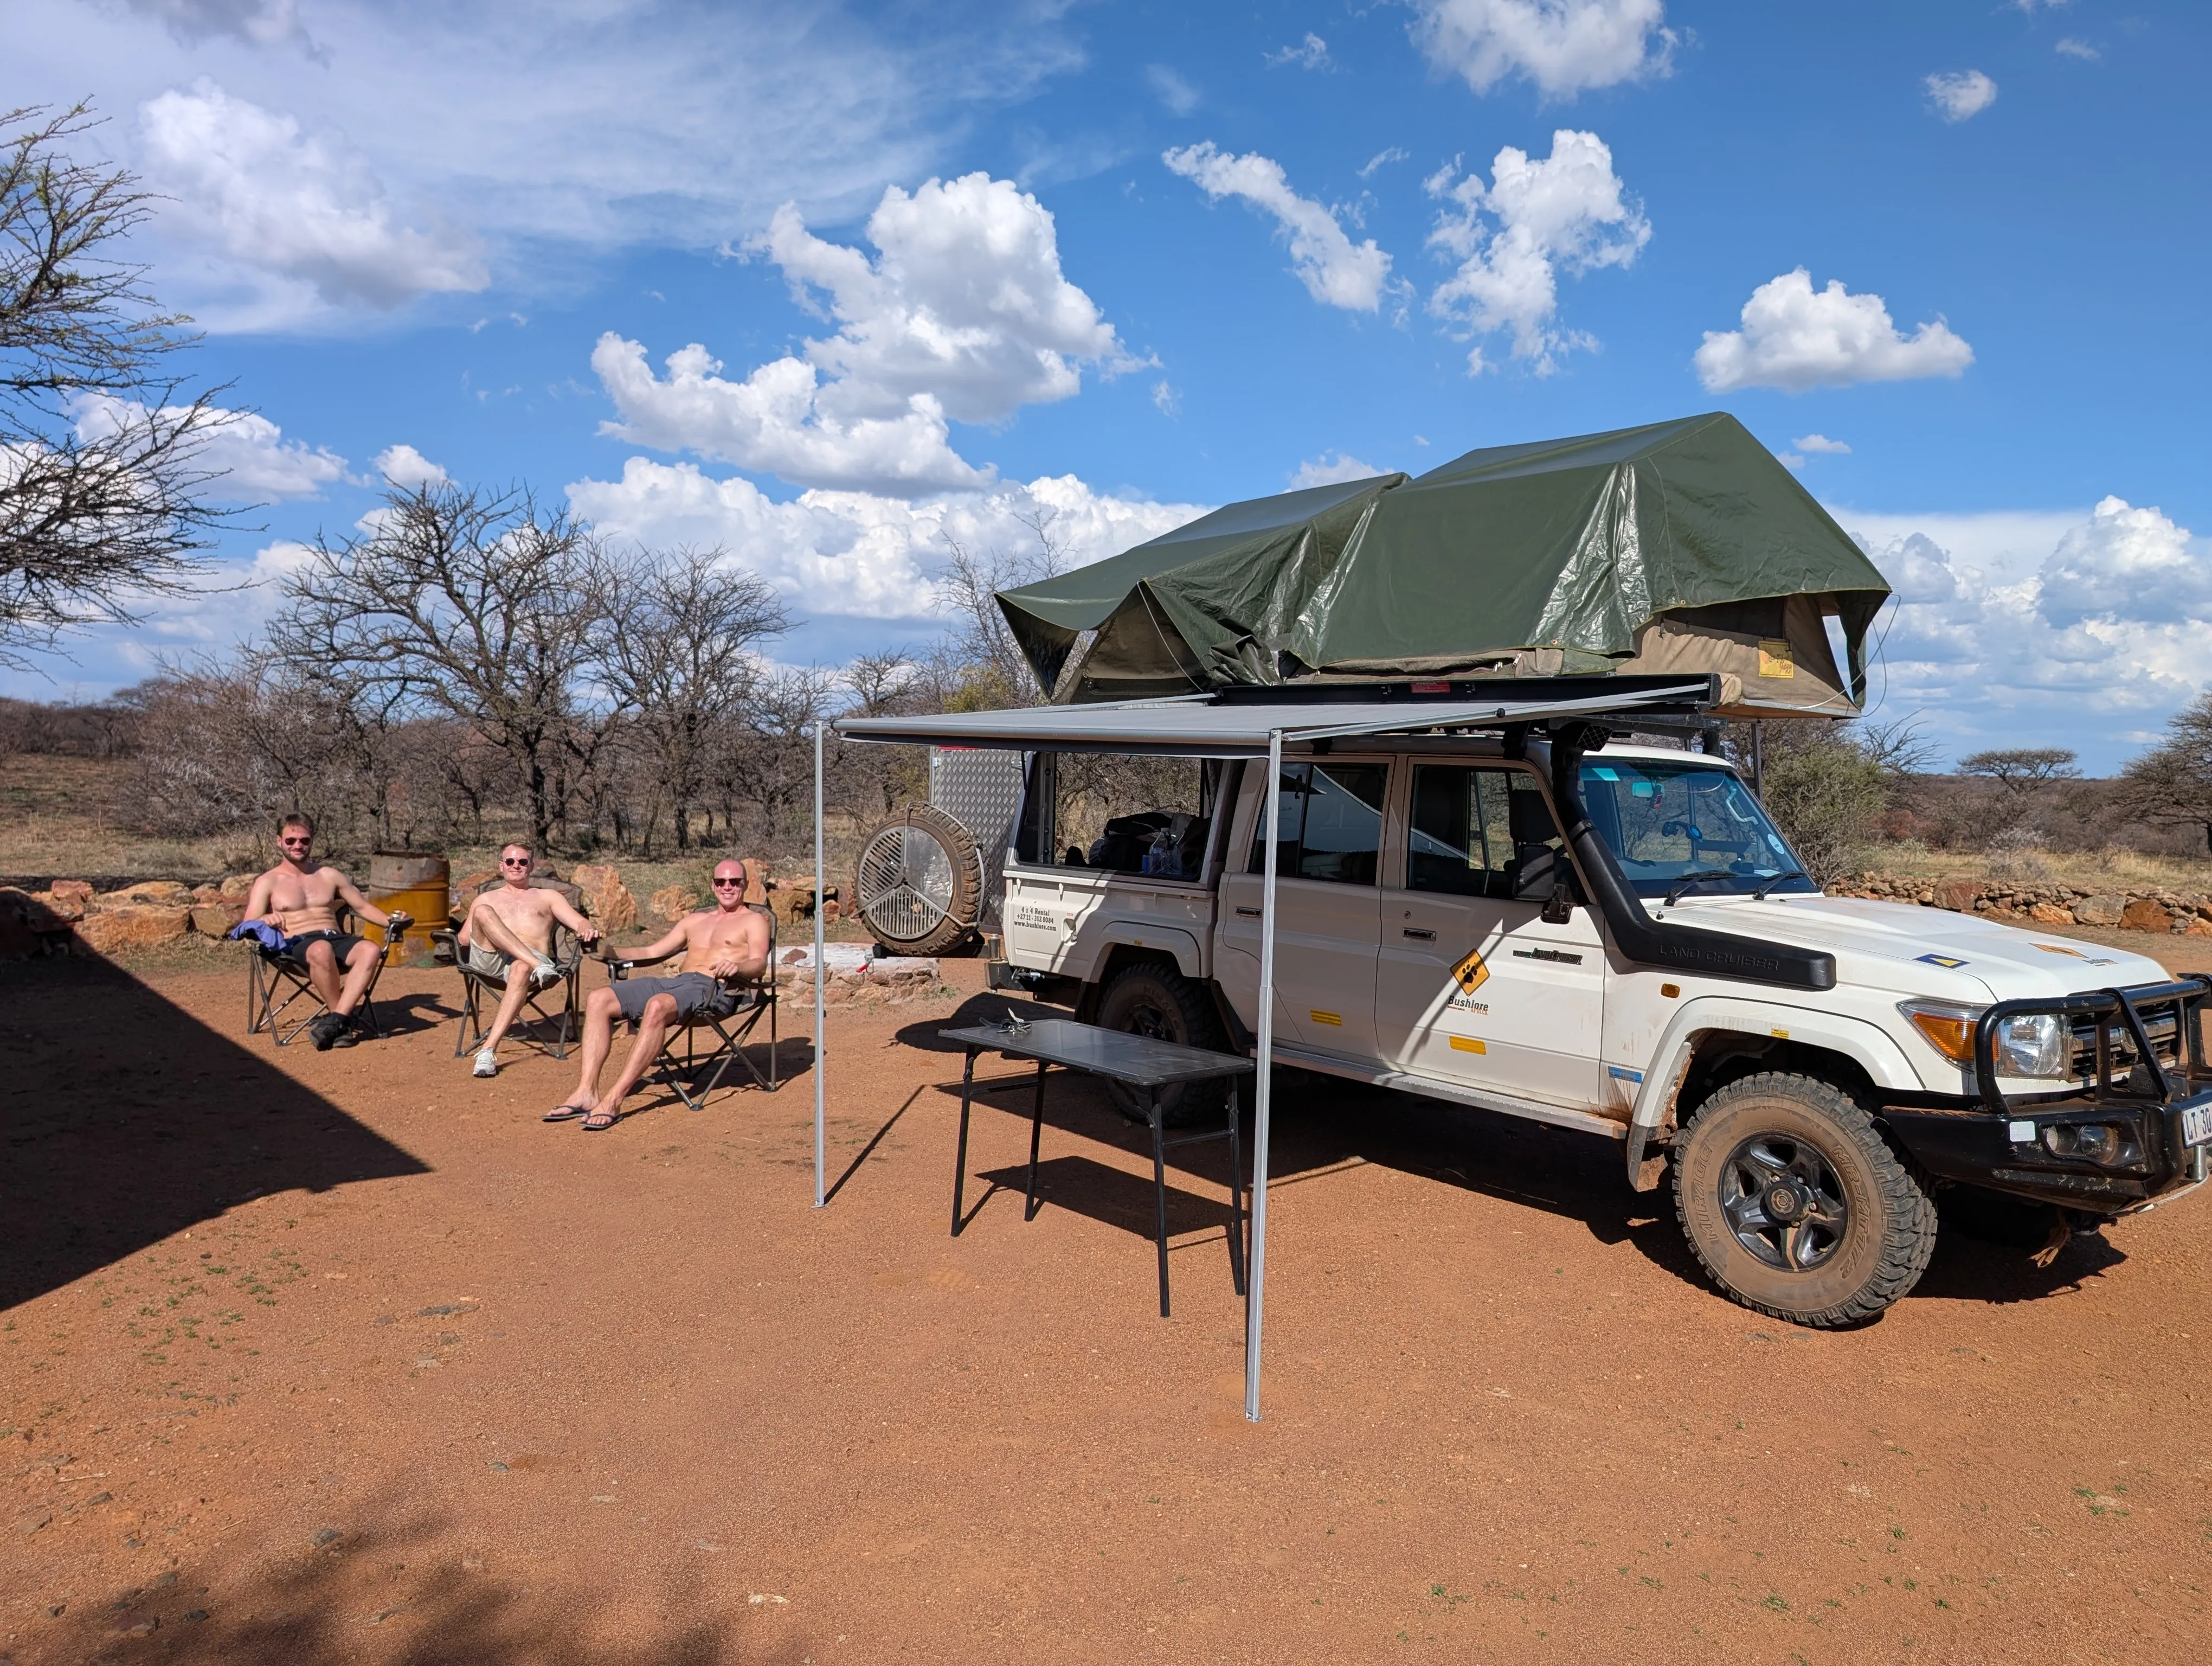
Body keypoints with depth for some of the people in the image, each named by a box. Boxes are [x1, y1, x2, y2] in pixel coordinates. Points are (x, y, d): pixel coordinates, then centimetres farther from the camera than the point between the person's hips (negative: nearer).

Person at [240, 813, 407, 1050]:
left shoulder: (329, 875, 22)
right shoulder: (267, 882, 12)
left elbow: (363, 906, 25)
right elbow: (248, 928, 2)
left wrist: (390, 922, 6)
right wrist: (264, 920, -22)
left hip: (336, 939, 4)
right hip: (296, 944, -3)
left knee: (371, 949, -33)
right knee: (322, 950, -42)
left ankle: (336, 1019, -38)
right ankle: (347, 1019, -26)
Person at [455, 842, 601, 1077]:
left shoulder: (548, 897, 29)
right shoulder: (486, 899, 32)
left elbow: (579, 922, 12)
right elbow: (463, 939, 23)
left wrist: (588, 929, -12)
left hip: (529, 962, -2)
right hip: (489, 959, 2)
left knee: (521, 969, -40)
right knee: (483, 912, -27)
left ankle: (489, 1049, -48)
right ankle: (539, 967, -39)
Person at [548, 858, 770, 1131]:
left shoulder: (753, 921, 10)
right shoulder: (694, 920, 31)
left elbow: (760, 963, -8)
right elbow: (652, 952, 29)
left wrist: (737, 967, -31)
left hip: (716, 989, -7)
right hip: (676, 982, 7)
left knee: (657, 1006, -38)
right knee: (599, 1000, -12)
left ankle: (614, 1100, -39)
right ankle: (586, 1092, -22)